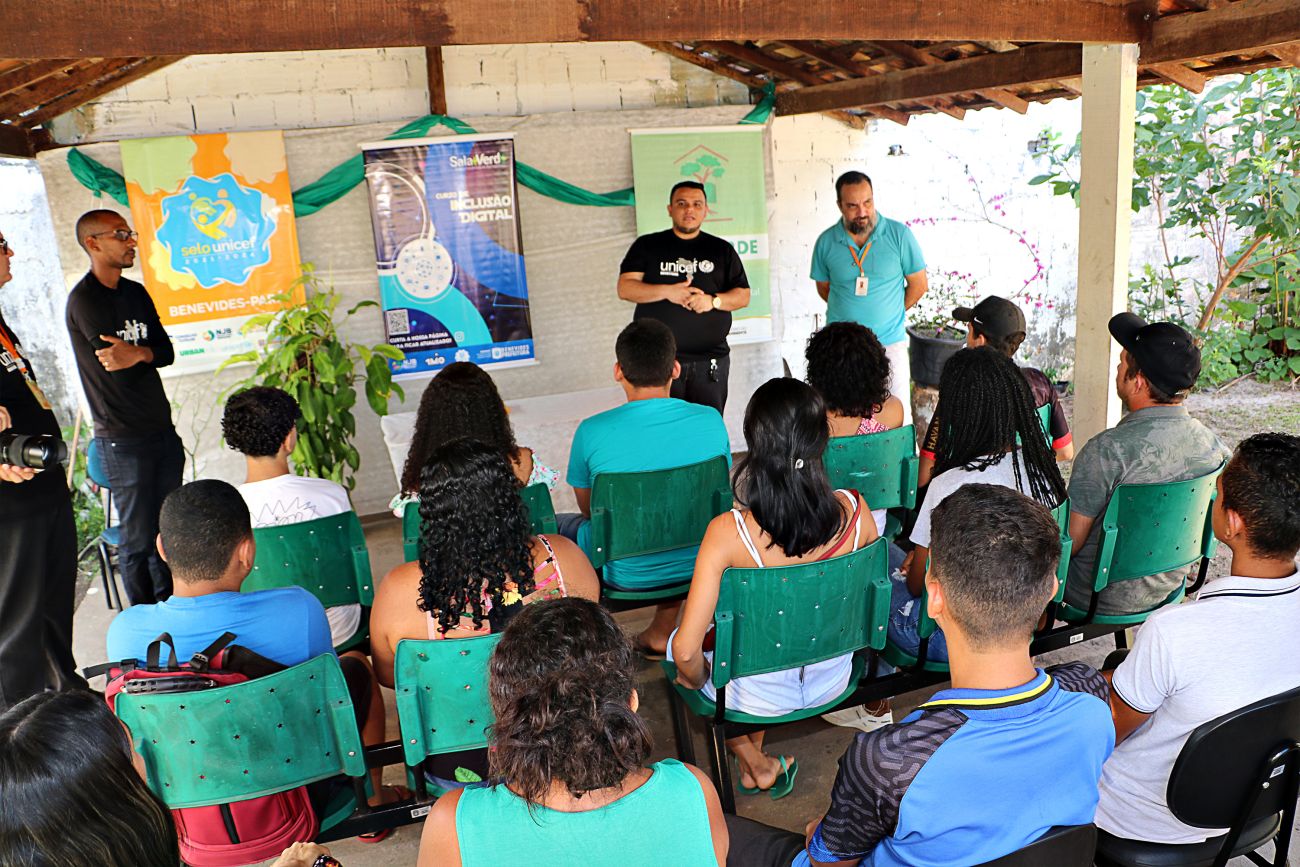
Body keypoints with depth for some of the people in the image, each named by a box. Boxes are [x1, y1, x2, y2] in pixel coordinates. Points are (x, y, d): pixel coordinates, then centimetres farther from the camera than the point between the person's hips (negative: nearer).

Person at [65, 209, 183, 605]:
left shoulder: (136, 293, 12)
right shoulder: (83, 300, -11)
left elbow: (167, 352, 5)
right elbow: (118, 371, -17)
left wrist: (138, 353, -16)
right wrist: (149, 353, 0)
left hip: (162, 428, 7)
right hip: (123, 439, -7)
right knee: (139, 540, 1)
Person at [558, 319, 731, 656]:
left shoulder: (592, 432, -18)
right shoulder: (711, 420, -11)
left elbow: (589, 509, -1)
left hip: (626, 574, -2)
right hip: (698, 564, 3)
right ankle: (662, 630, 38)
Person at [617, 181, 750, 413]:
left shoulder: (722, 250, 14)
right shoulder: (647, 246, 10)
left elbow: (743, 296, 10)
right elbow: (625, 288, 1)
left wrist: (713, 301, -11)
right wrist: (667, 292, -14)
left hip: (710, 361, 1)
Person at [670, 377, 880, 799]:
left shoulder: (728, 532, -31)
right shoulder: (854, 511, -20)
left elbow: (686, 651, -27)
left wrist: (695, 679, -4)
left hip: (759, 695, -4)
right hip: (833, 680, 4)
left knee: (675, 639, 28)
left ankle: (756, 765, 29)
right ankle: (757, 754, 41)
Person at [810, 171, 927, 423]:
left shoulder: (899, 234, -5)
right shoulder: (826, 242, -1)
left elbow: (918, 284, 5)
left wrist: (890, 314, 11)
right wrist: (850, 311, 9)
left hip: (890, 343, -1)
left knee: (899, 419, 1)